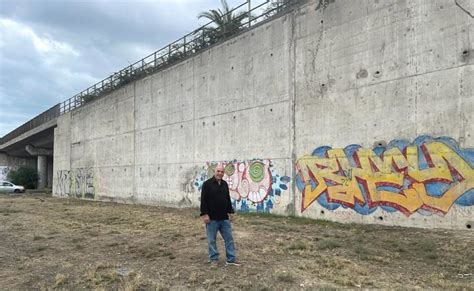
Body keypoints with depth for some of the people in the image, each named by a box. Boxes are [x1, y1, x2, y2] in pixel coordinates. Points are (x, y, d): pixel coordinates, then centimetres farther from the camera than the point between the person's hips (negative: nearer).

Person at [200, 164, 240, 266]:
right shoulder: (207, 184, -9)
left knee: (229, 238, 7)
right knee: (212, 240, 6)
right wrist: (204, 214, -16)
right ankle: (214, 259, 19)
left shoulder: (225, 184, 10)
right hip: (212, 218, -5)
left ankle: (231, 259, 15)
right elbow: (203, 200, -12)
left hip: (224, 218, 6)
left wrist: (230, 212, 14)